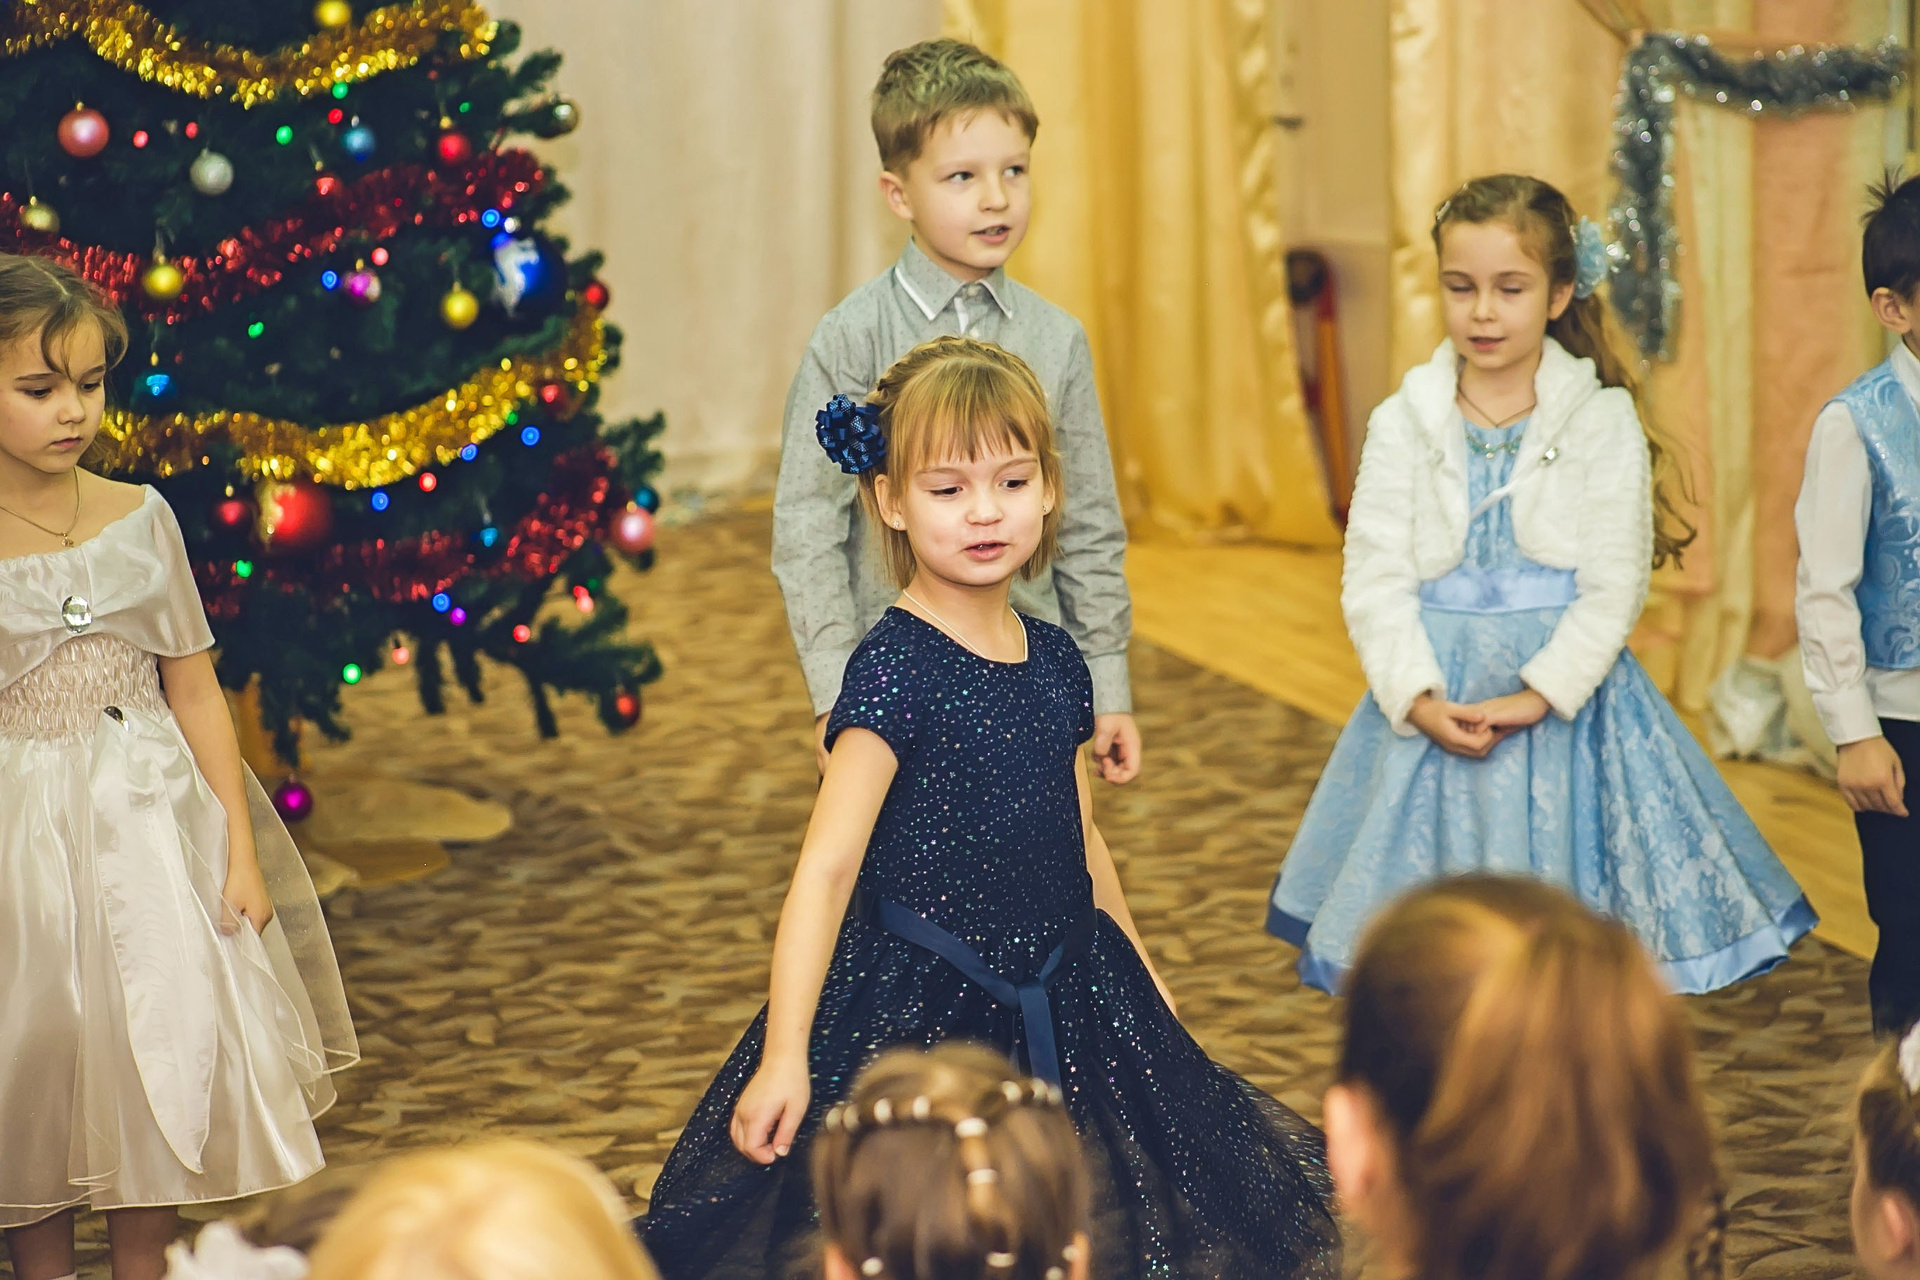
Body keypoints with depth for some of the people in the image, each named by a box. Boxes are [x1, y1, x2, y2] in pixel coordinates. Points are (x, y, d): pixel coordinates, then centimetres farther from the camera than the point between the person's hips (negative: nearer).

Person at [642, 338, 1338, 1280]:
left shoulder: (1056, 661, 5)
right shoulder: (893, 669, -16)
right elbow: (826, 868, -22)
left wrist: (1144, 982, 27)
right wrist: (783, 1057, -29)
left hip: (1063, 1006, 7)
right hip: (922, 1017, -7)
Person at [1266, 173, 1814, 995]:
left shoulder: (1603, 421, -2)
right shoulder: (1403, 425, 3)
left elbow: (1615, 586, -6)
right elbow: (1374, 583, -1)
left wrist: (1536, 697, -15)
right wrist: (1420, 701, -14)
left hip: (1565, 703, -2)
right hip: (1432, 704, 2)